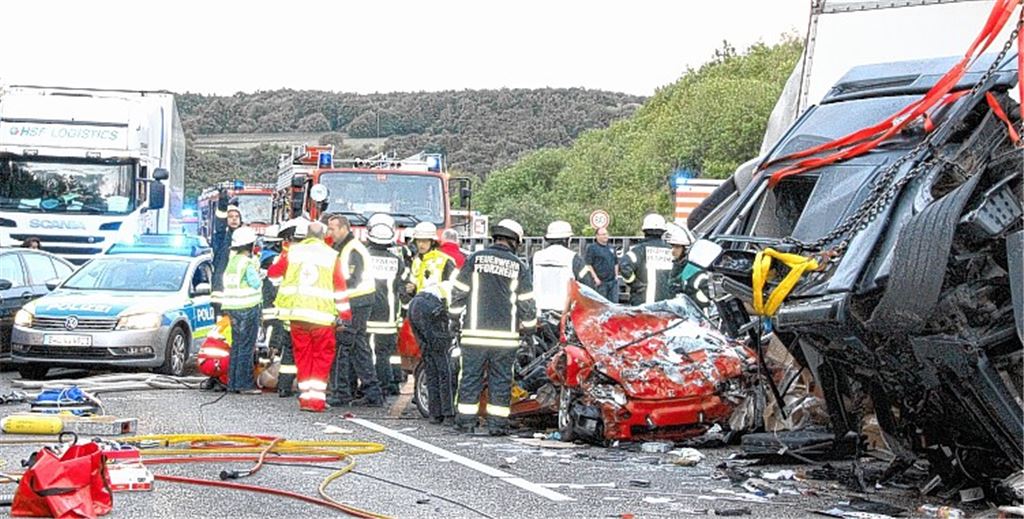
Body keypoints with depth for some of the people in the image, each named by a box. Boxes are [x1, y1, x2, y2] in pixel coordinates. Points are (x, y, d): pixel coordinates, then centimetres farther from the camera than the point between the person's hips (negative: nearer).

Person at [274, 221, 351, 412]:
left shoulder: (292, 251, 5)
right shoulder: (332, 256, 1)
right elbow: (340, 287, 2)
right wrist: (345, 314, 8)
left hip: (295, 311, 2)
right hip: (322, 315, -2)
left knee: (303, 355, 11)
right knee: (322, 356, 5)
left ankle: (305, 396, 9)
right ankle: (316, 398, -4)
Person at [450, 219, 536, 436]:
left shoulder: (476, 259, 2)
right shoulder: (518, 266, 2)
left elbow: (458, 292, 4)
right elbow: (527, 303, 5)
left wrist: (455, 319, 15)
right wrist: (529, 327, 17)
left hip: (475, 332, 0)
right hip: (505, 334, 0)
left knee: (470, 377, 7)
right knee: (500, 379, 6)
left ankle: (466, 420, 9)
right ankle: (497, 423, 6)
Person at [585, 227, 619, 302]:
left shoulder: (611, 248, 19)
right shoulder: (592, 248, -4)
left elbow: (616, 263, 28)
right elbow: (588, 265, -10)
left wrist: (616, 275, 14)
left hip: (613, 281, 6)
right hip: (601, 282, -6)